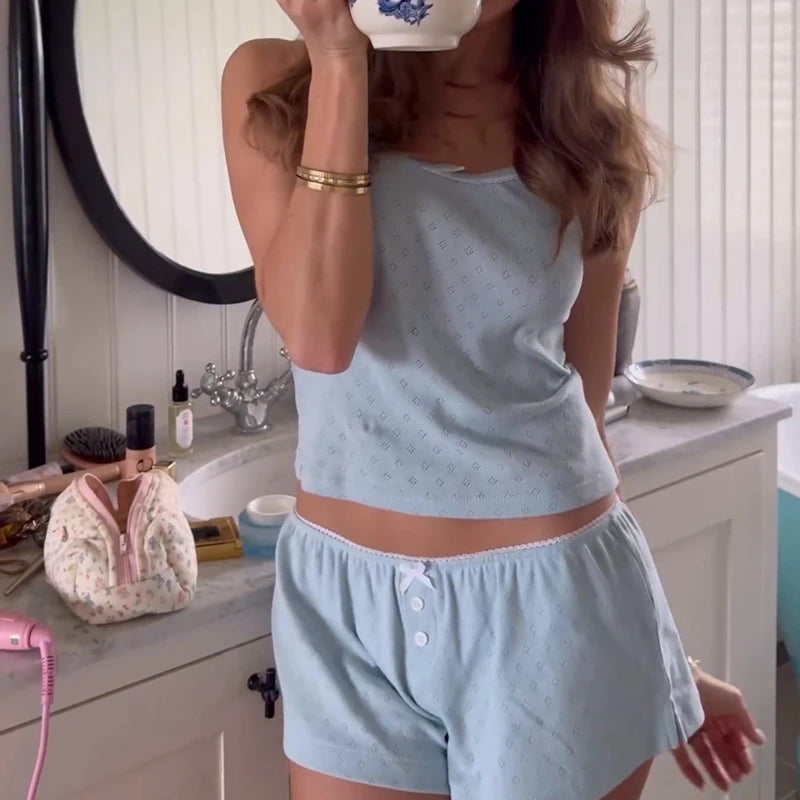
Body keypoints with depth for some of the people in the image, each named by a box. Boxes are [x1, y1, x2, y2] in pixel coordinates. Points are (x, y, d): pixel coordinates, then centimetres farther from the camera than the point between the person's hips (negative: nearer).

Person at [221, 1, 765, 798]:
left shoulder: (587, 132, 1)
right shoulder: (276, 84, -2)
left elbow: (581, 404, 7)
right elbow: (317, 337, -15)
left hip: (548, 596, 0)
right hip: (346, 596, 0)